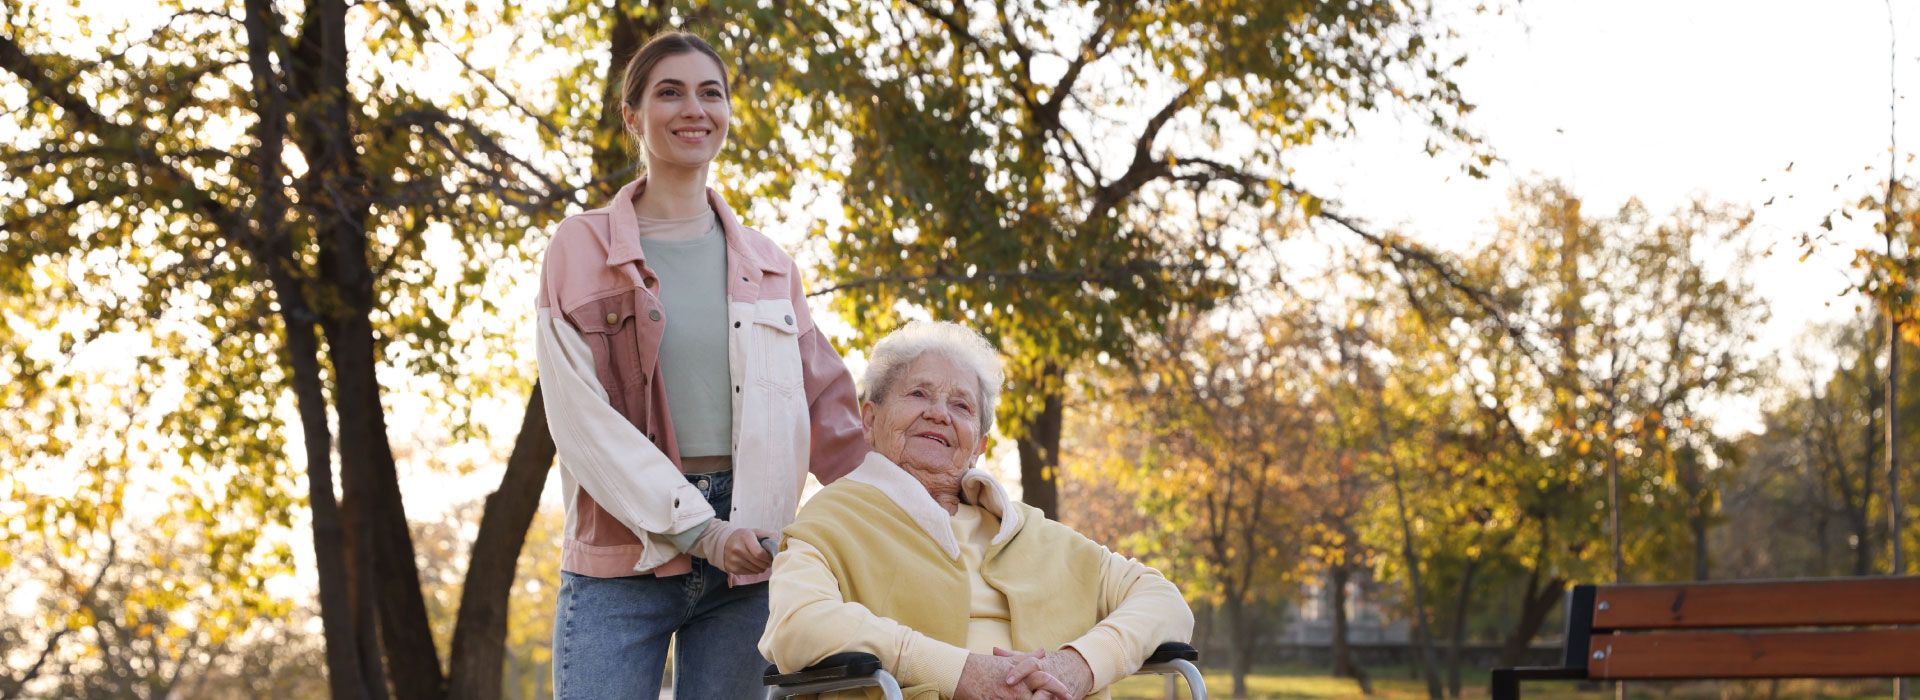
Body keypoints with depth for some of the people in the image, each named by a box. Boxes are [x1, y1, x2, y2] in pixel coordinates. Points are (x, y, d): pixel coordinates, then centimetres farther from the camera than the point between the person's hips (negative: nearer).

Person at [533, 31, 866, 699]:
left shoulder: (765, 264, 16)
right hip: (625, 552, -3)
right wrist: (697, 529, -13)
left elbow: (826, 405, 16)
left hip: (746, 567, 3)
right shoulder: (584, 248, 5)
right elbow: (579, 413, -5)